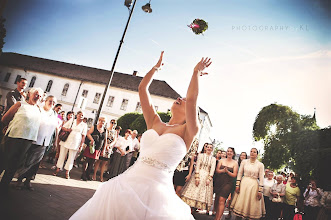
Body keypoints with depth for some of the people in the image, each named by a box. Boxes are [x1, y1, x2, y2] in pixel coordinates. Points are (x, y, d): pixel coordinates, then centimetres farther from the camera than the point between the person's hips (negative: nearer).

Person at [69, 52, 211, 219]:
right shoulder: (154, 123, 13)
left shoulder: (187, 132, 1)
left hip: (156, 190, -4)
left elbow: (192, 98, -14)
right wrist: (157, 66, 21)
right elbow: (142, 88, 13)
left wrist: (197, 71, 1)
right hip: (129, 182, 4)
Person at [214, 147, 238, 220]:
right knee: (217, 200, 6)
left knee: (222, 200, -14)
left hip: (228, 183, -3)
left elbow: (234, 175, -1)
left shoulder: (235, 163, 4)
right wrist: (222, 170, -17)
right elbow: (217, 170, 3)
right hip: (219, 182, 3)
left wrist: (227, 171, -17)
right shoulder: (221, 160, 9)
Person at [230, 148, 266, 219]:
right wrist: (237, 185, -2)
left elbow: (261, 179, -3)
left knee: (252, 205, 4)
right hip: (244, 184, 1)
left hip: (254, 185, -1)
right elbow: (239, 174, 4)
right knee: (241, 203, 5)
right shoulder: (244, 162, 2)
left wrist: (260, 191, -7)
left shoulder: (260, 165, -2)